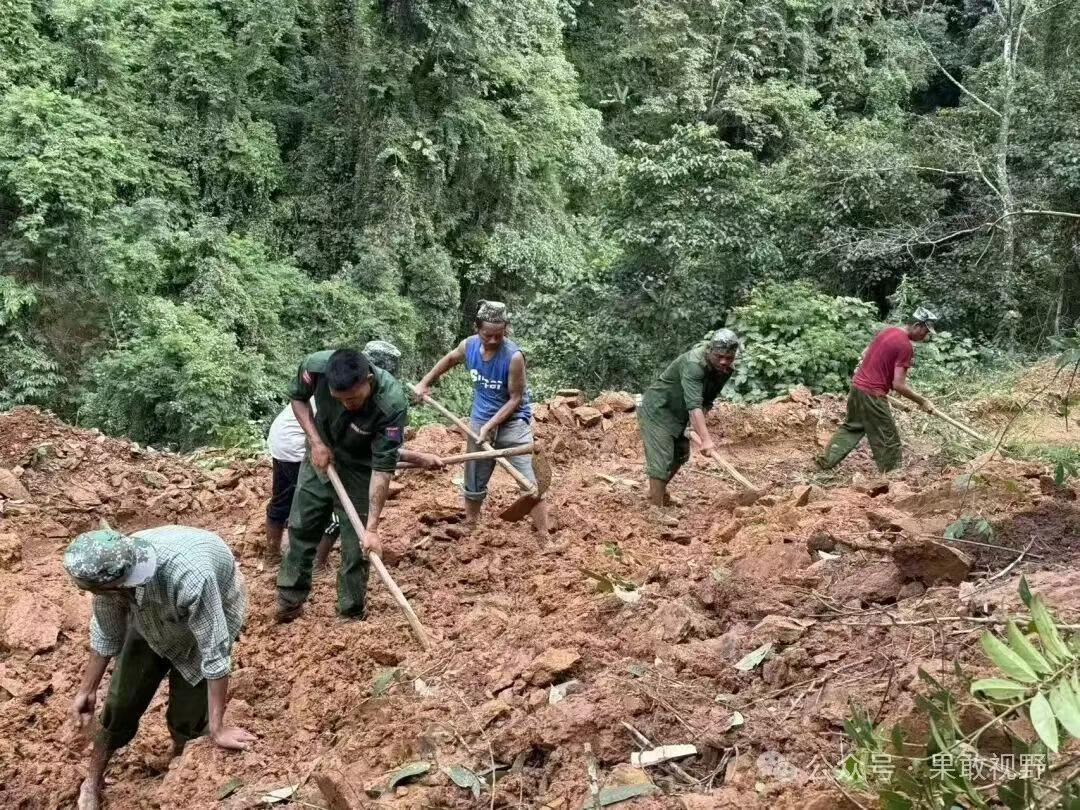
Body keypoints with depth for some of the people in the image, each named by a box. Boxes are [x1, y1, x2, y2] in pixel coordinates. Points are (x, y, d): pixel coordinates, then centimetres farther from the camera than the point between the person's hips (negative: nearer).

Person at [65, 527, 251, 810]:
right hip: (150, 623, 4)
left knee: (187, 716, -2)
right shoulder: (109, 570, -31)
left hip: (207, 622, -4)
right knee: (121, 704, 6)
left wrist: (217, 728, -33)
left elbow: (214, 652, -38)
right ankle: (93, 781, 31)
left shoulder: (190, 578, -49)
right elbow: (106, 633, -9)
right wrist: (87, 690, 2)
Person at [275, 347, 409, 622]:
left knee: (356, 545, 2)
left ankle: (352, 613, 22)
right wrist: (315, 440, -18)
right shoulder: (316, 366, -32)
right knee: (301, 527, 16)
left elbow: (382, 469, -32)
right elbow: (298, 397, -7)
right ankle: (291, 597, 36)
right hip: (320, 455, 3)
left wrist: (372, 527, -30)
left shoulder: (392, 403, -39)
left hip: (359, 470, -3)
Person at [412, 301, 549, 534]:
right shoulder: (468, 346, -10)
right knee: (473, 485, 18)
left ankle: (544, 538, -4)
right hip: (480, 422, 5)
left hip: (513, 422, -5)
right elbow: (449, 359, 14)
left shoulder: (514, 356, -26)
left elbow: (515, 399, -19)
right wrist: (425, 383, 13)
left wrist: (490, 426, -23)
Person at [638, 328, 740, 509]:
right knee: (662, 460, -15)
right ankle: (657, 507, -11)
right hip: (657, 411, -9)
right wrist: (706, 439, -53)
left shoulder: (726, 369, -8)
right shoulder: (693, 364, -35)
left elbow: (707, 400, 3)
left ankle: (656, 492, 42)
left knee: (680, 456, 21)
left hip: (678, 414, 9)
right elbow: (693, 405, -44)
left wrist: (696, 425, -13)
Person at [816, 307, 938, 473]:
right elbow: (898, 385, -19)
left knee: (851, 427, 26)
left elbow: (865, 354, 21)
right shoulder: (905, 347, -18)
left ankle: (826, 460, 27)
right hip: (872, 394, -9)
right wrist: (922, 401, -10)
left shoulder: (887, 330, 7)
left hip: (857, 385, 9)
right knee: (889, 441, 3)